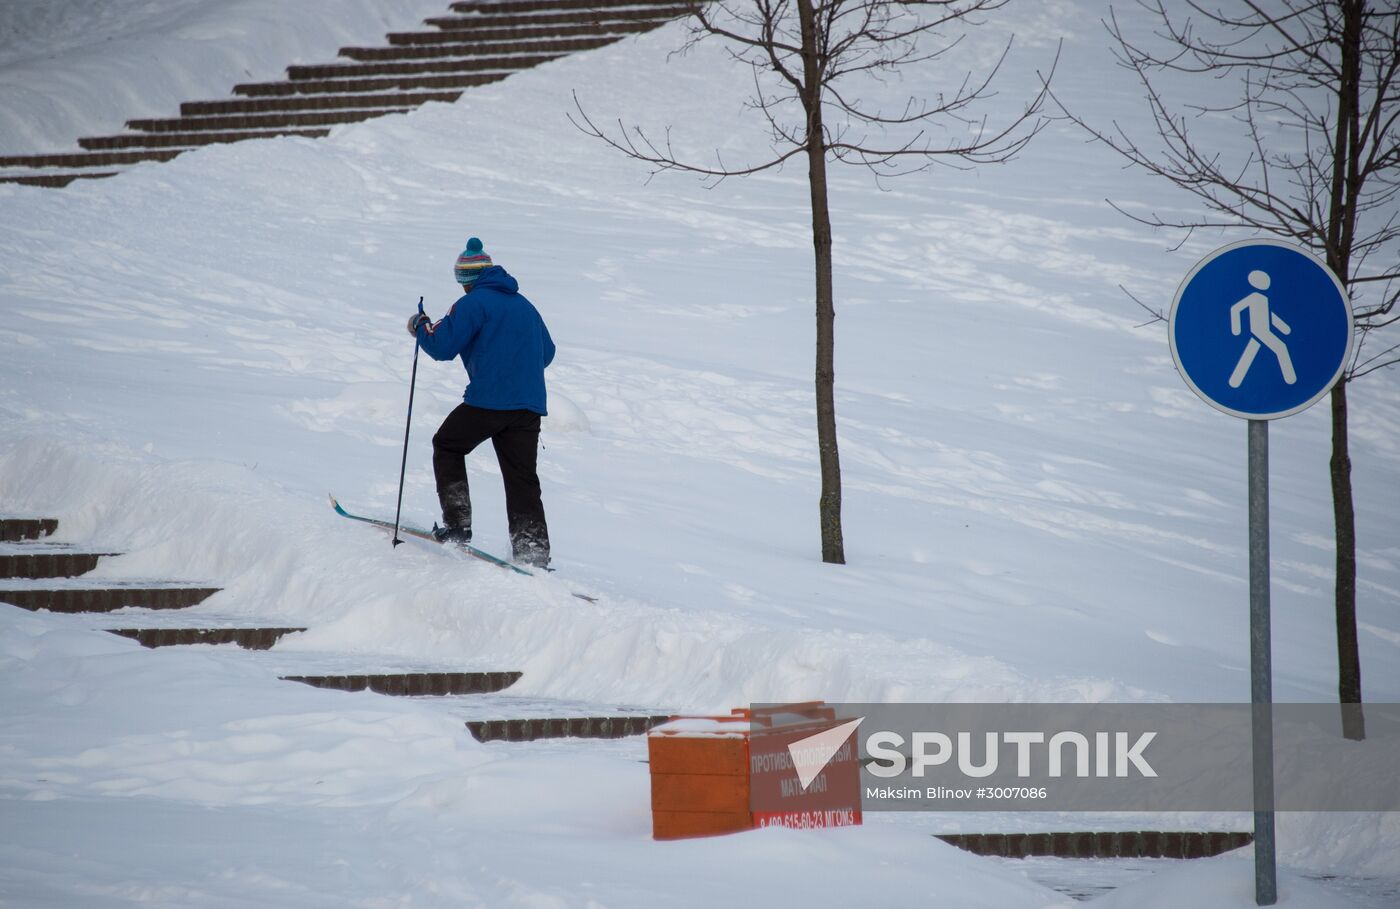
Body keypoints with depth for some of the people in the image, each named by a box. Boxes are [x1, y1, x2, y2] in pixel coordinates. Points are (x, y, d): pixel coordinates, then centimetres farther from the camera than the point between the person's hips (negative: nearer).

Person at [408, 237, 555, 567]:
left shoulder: (473, 303, -4)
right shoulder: (524, 305, 19)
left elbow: (442, 346, -9)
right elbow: (546, 352, 28)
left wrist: (420, 326, 10)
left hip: (488, 400, -6)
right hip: (530, 405, 6)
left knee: (448, 445, 17)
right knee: (522, 479, 7)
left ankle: (457, 524, 7)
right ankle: (534, 555, -3)